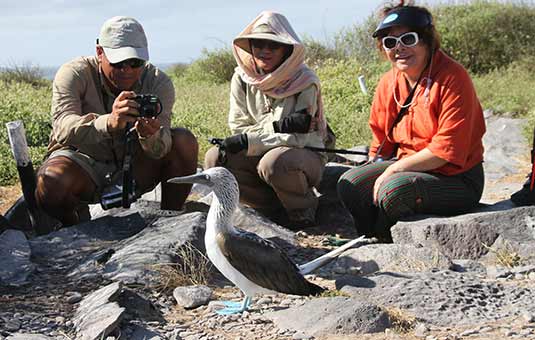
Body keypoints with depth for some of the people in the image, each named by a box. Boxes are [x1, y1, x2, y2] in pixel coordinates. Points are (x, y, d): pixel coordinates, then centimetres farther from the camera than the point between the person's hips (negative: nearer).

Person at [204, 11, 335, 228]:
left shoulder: (304, 82, -14)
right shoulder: (242, 78, -3)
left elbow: (298, 138, -20)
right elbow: (238, 128, -8)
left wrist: (249, 141, -26)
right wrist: (279, 126, -24)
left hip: (305, 155, -4)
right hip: (259, 156, 5)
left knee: (274, 162, -37)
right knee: (215, 159, -20)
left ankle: (303, 209, -5)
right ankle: (275, 205, -4)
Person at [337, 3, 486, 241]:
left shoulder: (452, 78, -18)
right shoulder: (388, 83, 5)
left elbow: (447, 149, -22)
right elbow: (381, 139, 17)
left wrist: (393, 169, -20)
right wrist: (377, 171, 0)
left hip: (457, 179, -7)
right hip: (408, 166, 7)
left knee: (394, 190, -30)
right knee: (350, 184, -11)